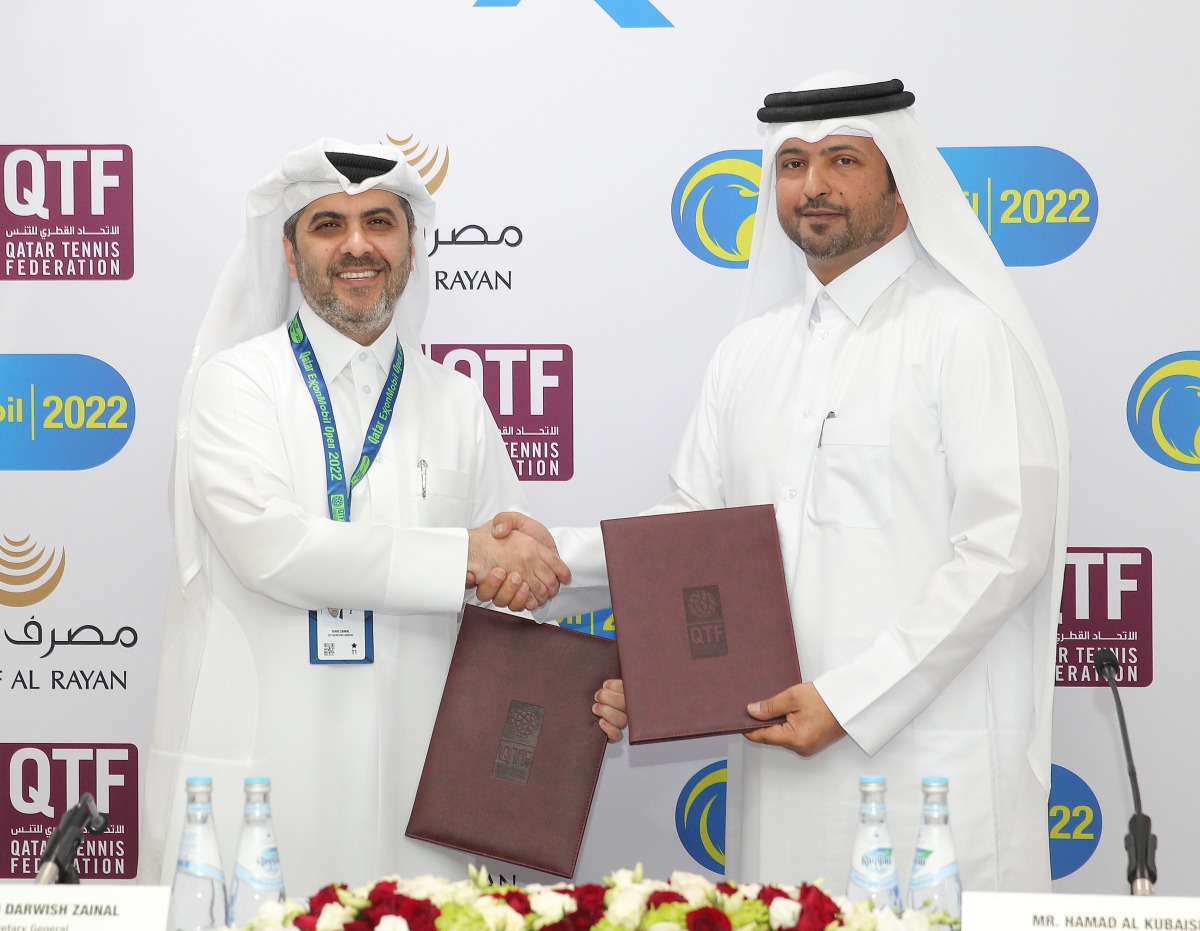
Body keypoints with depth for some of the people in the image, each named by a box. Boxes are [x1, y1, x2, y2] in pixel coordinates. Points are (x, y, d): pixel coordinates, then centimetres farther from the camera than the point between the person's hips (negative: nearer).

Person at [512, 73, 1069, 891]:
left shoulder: (967, 334, -5)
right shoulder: (752, 350, 16)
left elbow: (1005, 544, -13)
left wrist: (851, 698, -16)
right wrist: (558, 554, -2)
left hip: (929, 757, -5)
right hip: (780, 762, 6)